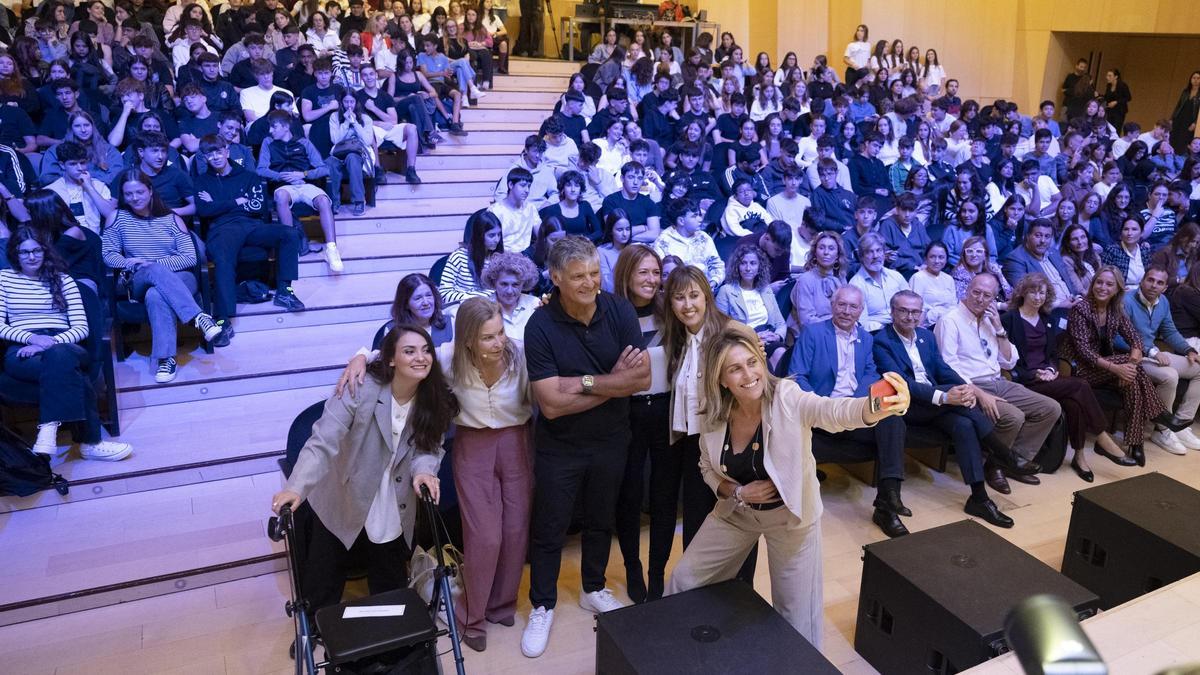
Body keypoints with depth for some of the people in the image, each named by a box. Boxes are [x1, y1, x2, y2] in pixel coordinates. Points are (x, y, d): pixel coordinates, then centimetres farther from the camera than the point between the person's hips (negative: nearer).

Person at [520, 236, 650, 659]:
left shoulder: (620, 312, -13)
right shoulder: (540, 326, -22)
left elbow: (643, 378, -16)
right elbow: (552, 404, -26)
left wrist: (585, 382, -24)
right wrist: (615, 382, -20)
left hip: (611, 441, 3)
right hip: (560, 448, -3)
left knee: (601, 521, 22)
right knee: (549, 529, 12)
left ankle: (594, 589, 45)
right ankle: (542, 607, 34)